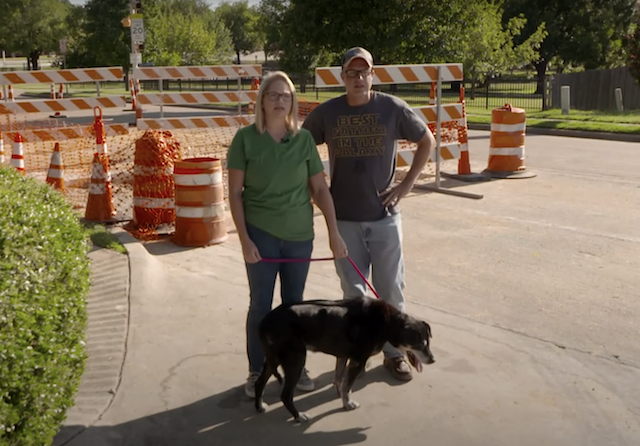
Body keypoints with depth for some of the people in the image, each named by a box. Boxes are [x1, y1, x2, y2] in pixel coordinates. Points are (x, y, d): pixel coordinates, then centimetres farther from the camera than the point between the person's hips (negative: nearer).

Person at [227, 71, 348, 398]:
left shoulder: (304, 139, -1)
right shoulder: (246, 138, -7)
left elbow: (320, 189, 4)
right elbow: (235, 192, -5)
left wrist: (334, 233, 0)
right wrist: (244, 240, -11)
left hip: (299, 235, 2)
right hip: (261, 234, -2)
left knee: (294, 304, 13)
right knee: (261, 305, 6)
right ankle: (256, 372, 23)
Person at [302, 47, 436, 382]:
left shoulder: (393, 108, -5)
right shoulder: (326, 113, -4)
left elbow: (427, 141, 7)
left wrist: (407, 183, 0)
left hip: (384, 216, 0)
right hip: (344, 219, 0)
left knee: (390, 289, 8)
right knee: (353, 292, 10)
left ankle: (394, 352, 25)